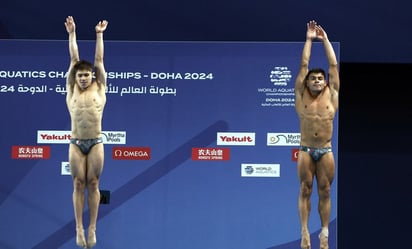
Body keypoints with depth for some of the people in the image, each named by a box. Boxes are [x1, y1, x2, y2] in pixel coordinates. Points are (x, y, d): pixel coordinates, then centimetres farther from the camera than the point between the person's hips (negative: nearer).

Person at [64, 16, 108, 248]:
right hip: (76, 143, 1)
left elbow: (99, 60, 4)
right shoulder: (71, 89, 6)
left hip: (96, 142, -1)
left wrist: (99, 35, 6)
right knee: (79, 185, 2)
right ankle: (79, 228, 5)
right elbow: (74, 59, 6)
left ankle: (92, 228, 6)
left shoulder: (99, 88, 5)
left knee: (93, 185, 2)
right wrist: (72, 33, 7)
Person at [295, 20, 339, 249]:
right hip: (306, 151, -1)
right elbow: (304, 65, 2)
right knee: (305, 191, 0)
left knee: (325, 192, 3)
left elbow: (333, 65, 4)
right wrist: (309, 39, 5)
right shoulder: (301, 95, 3)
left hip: (326, 152, 1)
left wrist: (325, 39, 9)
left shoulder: (332, 95, 5)